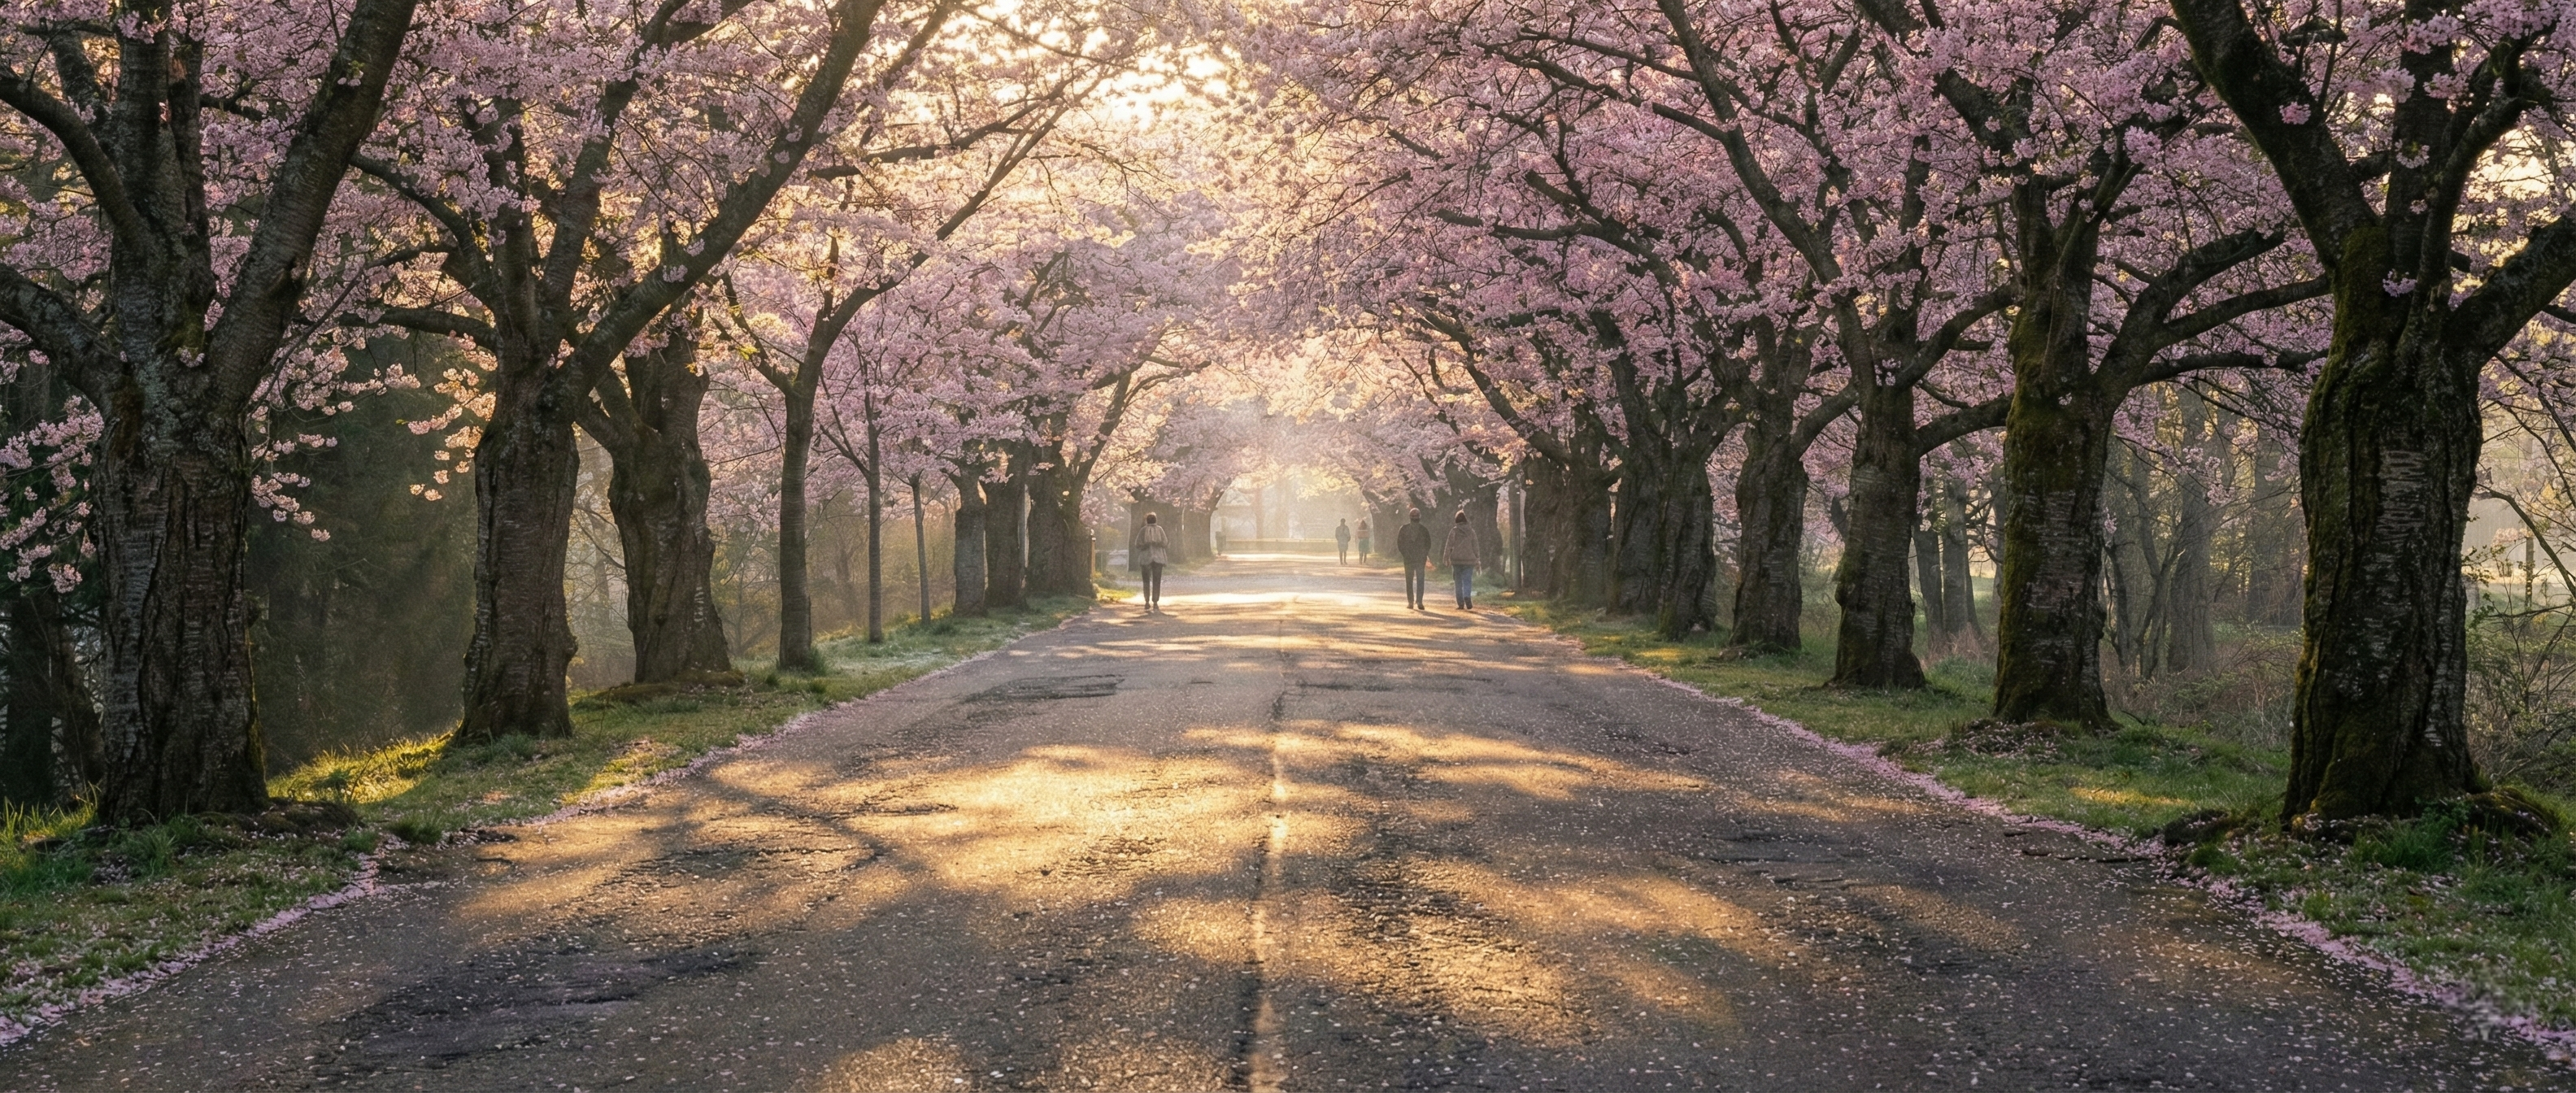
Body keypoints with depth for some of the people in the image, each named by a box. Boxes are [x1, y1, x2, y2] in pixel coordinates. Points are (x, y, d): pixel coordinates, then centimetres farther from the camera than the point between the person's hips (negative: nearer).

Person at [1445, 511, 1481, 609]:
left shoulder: (1454, 531, -4)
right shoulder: (1471, 531, 0)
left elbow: (1449, 546, -5)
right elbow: (1475, 547, 1)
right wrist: (1477, 560, 9)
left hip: (1456, 560, 0)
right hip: (1469, 560, 0)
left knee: (1458, 582, 9)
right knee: (1467, 581, 0)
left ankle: (1461, 604, 8)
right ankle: (1467, 597, -27)